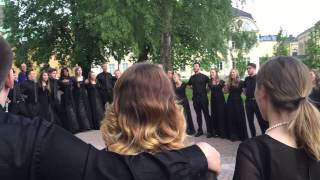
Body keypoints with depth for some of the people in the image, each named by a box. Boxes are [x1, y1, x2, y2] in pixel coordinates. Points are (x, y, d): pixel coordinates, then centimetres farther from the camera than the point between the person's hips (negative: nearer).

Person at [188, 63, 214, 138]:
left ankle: (210, 131, 2)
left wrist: (205, 89, -2)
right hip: (195, 98, 5)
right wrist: (194, 89, 13)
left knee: (206, 114, -2)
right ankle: (200, 130, 19)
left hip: (203, 97, -4)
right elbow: (189, 85, 25)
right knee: (198, 115, 10)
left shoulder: (204, 77, -4)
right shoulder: (192, 77, 9)